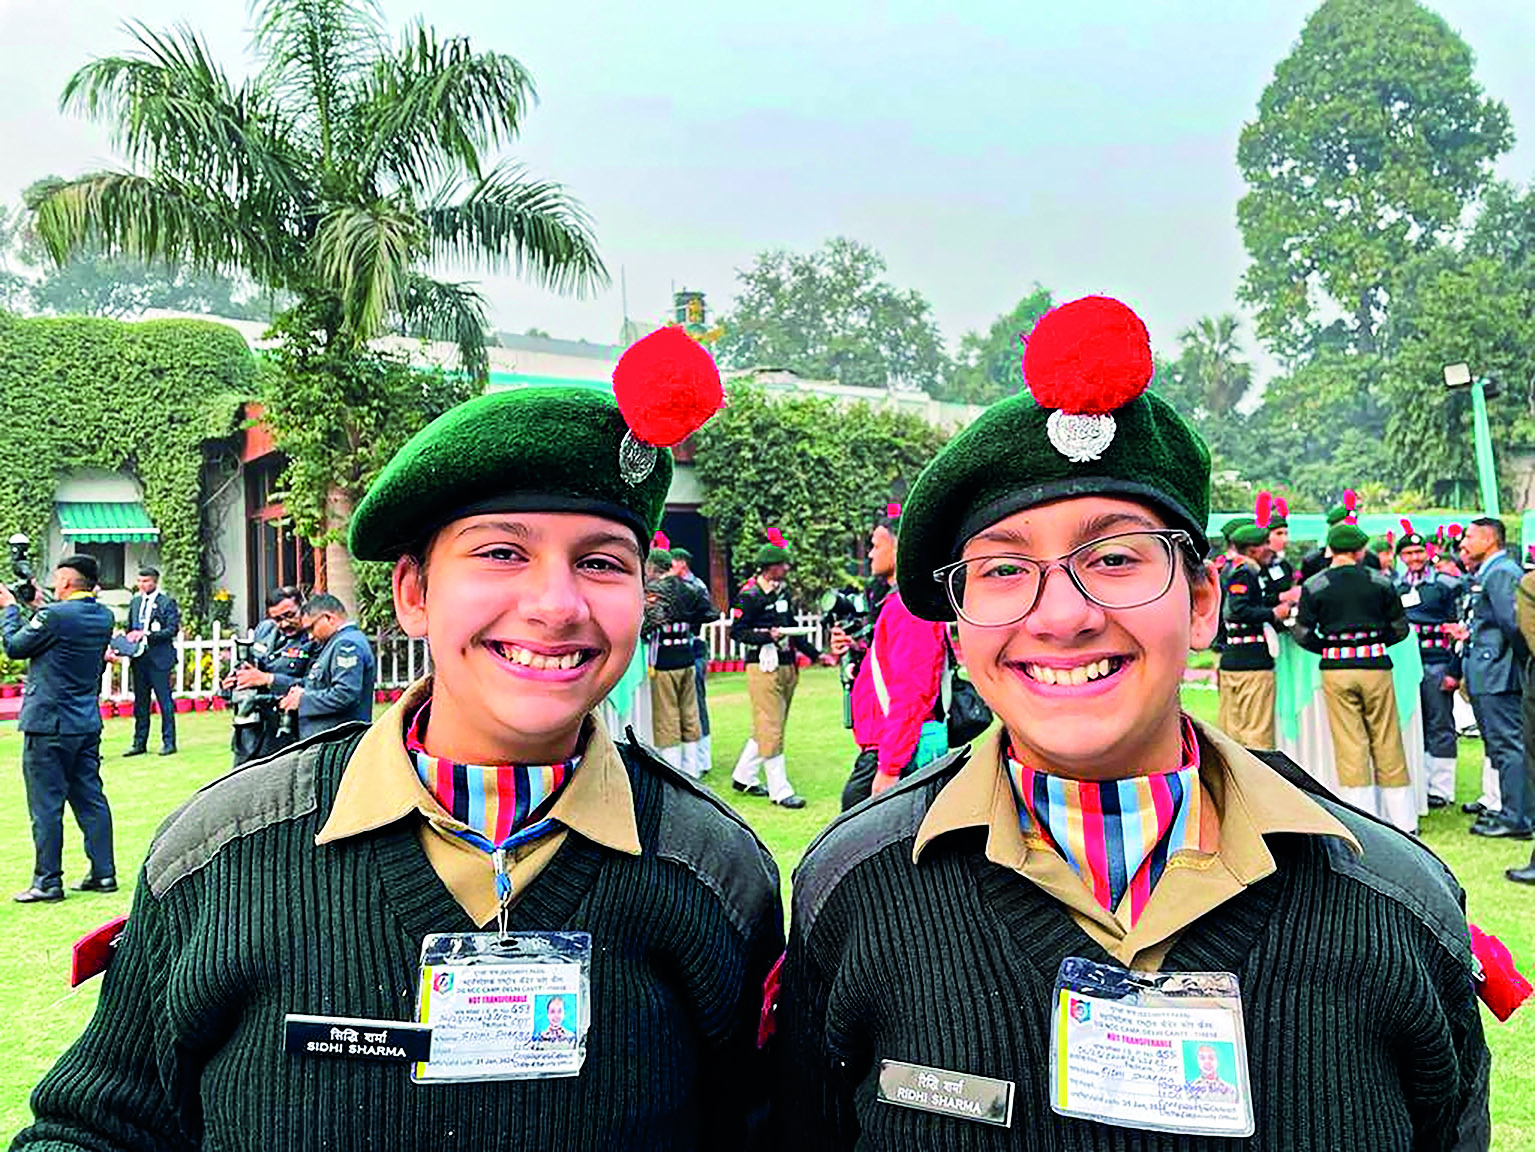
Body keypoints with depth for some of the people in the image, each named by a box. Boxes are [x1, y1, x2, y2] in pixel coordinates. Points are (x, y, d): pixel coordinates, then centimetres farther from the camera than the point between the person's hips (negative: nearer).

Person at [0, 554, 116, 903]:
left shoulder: (54, 615, -17)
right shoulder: (103, 616, 6)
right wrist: (39, 607, 19)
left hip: (48, 723, -7)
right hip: (88, 724, 7)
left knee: (46, 805, 1)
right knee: (90, 799, 11)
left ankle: (47, 882, 7)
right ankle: (103, 873, 14)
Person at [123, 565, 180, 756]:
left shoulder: (167, 602, -3)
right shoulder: (135, 602, 16)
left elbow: (172, 629, -10)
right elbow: (130, 627, 21)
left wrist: (146, 634, -18)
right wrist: (127, 642, 1)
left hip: (159, 658, -6)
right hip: (139, 658, 6)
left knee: (164, 701, -2)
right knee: (140, 703, 10)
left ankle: (168, 742, 5)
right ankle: (139, 743, 16)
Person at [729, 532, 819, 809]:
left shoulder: (784, 591, 12)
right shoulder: (750, 595, -11)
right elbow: (736, 631, -12)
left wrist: (815, 654, 14)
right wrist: (767, 635, -24)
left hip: (787, 666, 8)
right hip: (763, 668, -8)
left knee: (766, 729, 15)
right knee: (771, 730, -4)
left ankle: (743, 777, 28)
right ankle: (780, 791, 1)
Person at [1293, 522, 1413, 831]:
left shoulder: (1313, 586, -2)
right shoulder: (1381, 582, 2)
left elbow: (1302, 634, -2)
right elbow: (1400, 628, 6)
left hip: (1336, 670, -1)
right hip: (1376, 667, 1)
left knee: (1350, 745, 2)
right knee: (1387, 744, 9)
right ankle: (1402, 820, 16)